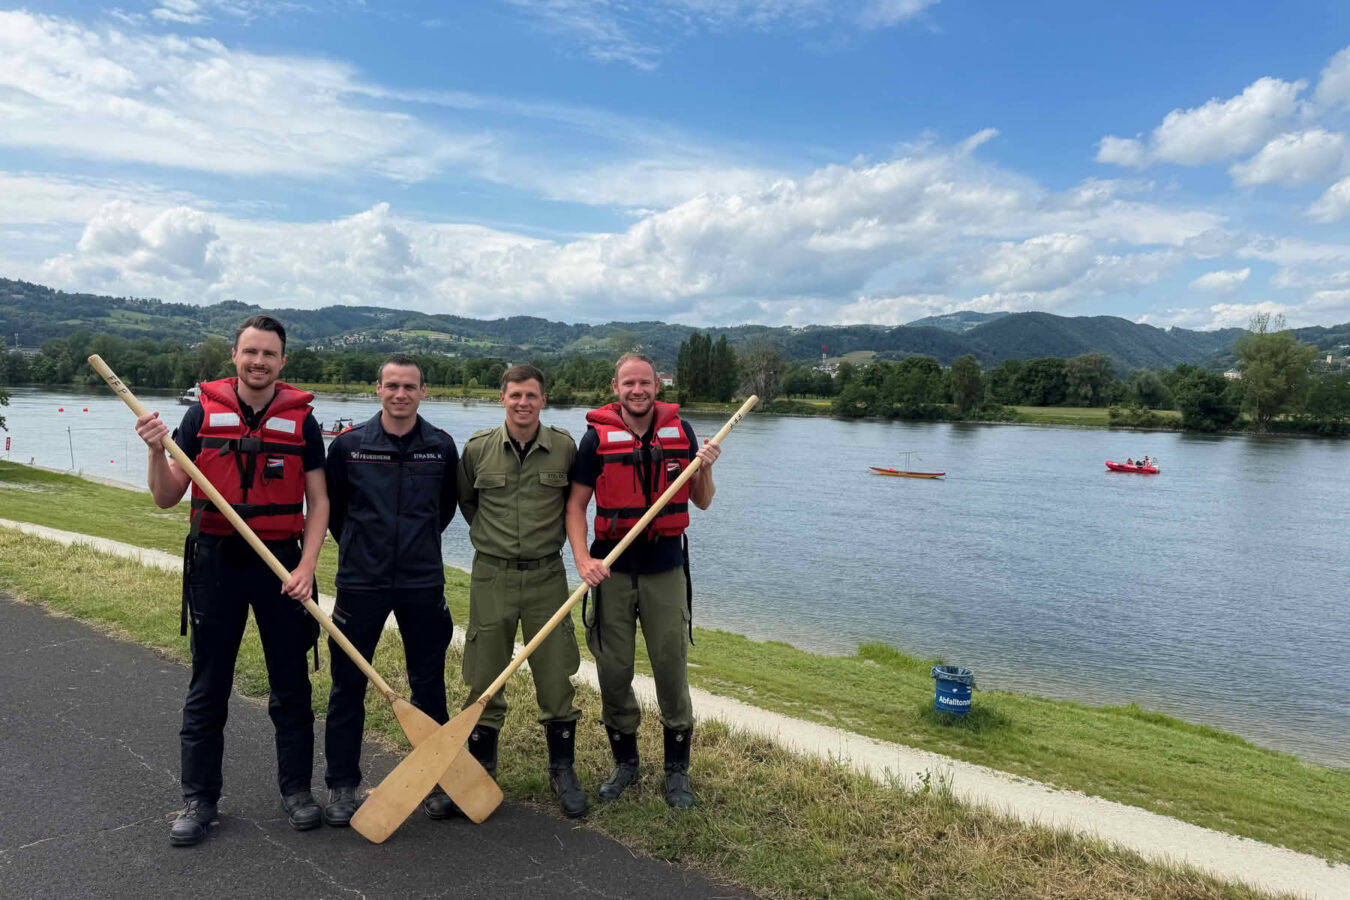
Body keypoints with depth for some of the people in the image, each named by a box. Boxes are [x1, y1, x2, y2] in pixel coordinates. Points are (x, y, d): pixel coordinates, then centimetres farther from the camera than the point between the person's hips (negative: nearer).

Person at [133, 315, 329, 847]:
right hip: (214, 562, 1)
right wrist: (156, 450, -16)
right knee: (207, 688, 9)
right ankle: (198, 799, 23)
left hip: (281, 561, 0)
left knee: (291, 684, 8)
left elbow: (318, 502, 0)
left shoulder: (301, 420, -1)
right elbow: (166, 499, 2)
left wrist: (307, 565, -12)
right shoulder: (203, 413, 0)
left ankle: (296, 789, 22)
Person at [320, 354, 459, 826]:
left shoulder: (442, 446, -1)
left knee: (429, 685, 8)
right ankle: (341, 786, 24)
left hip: (423, 583, 1)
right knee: (348, 685, 8)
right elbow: (332, 506, 9)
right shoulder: (349, 444, -4)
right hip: (360, 582, 0)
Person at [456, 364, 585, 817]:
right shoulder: (477, 448, -3)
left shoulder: (564, 447, -3)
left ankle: (562, 771, 23)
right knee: (484, 679, 8)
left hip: (547, 575, 0)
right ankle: (481, 770, 27)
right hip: (491, 577, 0)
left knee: (556, 678, 5)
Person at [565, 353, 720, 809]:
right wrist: (582, 560, -15)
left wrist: (705, 468, -12)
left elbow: (702, 502, 8)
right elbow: (576, 504, -2)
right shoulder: (597, 437, -4)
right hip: (612, 568, 0)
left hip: (666, 567, 1)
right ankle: (624, 760, 31)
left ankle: (677, 769, 24)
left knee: (671, 669, 5)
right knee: (612, 671, 9)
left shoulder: (680, 431, 1)